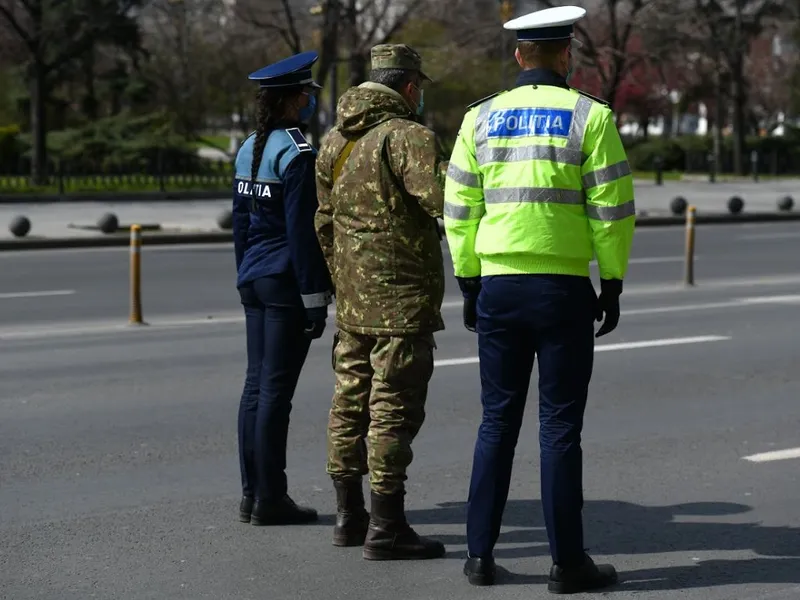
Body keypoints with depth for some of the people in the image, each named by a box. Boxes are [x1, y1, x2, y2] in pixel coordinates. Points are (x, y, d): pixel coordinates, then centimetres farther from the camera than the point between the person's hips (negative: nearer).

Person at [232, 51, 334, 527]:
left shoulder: (250, 148, 12)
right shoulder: (297, 153, -14)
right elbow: (302, 230, -17)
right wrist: (315, 298, -15)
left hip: (254, 279, 9)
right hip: (286, 282, -9)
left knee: (256, 385, 10)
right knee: (276, 389, -5)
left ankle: (252, 494, 15)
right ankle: (270, 499, -1)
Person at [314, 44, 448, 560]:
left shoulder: (334, 141, 12)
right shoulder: (407, 136, -14)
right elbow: (443, 198, -27)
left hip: (351, 299, 8)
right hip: (401, 297, -8)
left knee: (351, 401, 14)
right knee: (393, 409, -5)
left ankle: (349, 516, 23)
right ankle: (386, 528, -3)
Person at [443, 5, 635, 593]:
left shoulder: (481, 118, 7)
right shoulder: (589, 116, -3)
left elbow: (459, 208, 8)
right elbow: (612, 208, -6)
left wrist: (469, 284, 14)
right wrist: (613, 284, 2)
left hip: (498, 287, 3)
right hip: (563, 289, -3)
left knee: (497, 421, 12)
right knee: (560, 427, 1)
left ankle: (480, 552, 12)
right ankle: (568, 562, 5)